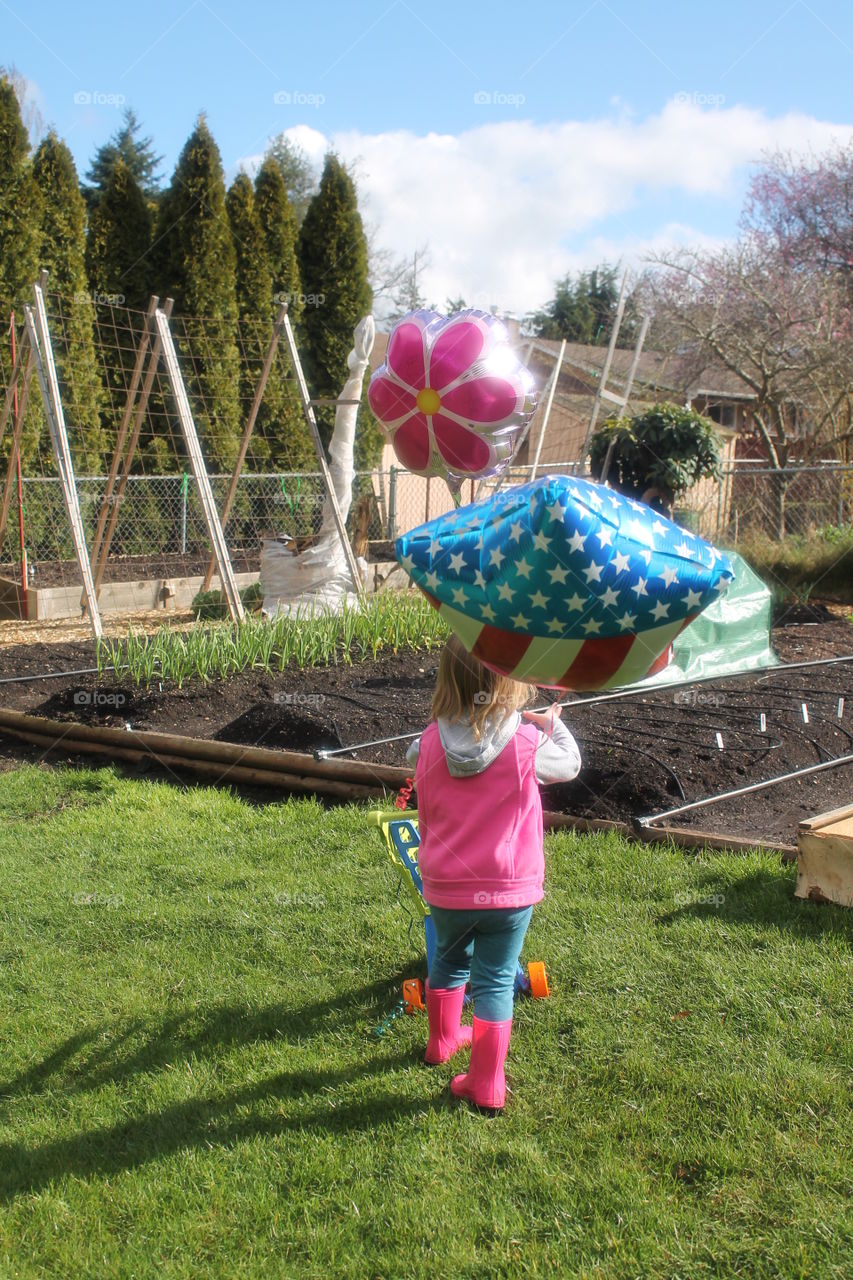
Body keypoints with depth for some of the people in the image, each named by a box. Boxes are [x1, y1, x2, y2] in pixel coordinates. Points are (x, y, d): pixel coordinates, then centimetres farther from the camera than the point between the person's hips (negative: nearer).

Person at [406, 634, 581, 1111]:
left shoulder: (431, 742, -9)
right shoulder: (526, 745, -17)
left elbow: (426, 815, 5)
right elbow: (570, 764, 3)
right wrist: (553, 724, 20)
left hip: (445, 887, 3)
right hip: (509, 889, -3)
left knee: (450, 960, 26)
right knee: (495, 981, 8)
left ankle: (443, 1039, 48)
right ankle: (487, 1085, 14)